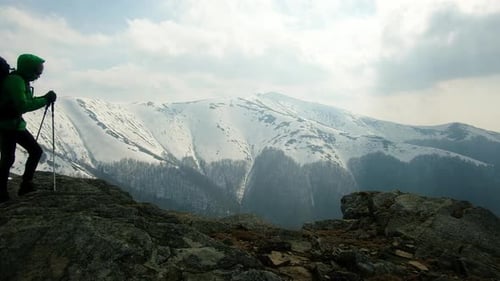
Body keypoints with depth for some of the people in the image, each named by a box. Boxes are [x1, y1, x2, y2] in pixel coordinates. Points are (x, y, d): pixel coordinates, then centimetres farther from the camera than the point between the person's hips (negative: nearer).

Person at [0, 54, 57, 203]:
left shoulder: (21, 80, 10)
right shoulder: (15, 80, -19)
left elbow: (27, 101, 19)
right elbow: (22, 105, -27)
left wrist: (44, 98, 5)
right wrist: (45, 100, -22)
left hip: (17, 124, 10)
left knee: (36, 151, 9)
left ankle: (26, 185, 15)